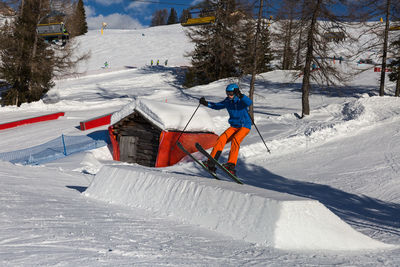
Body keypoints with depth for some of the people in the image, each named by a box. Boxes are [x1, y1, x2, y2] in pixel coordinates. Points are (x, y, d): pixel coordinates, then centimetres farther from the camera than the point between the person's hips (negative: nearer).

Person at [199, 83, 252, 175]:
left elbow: (249, 102, -35)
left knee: (235, 140, -31)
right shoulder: (227, 101, 4)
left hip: (244, 126, -6)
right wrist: (206, 103, 3)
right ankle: (211, 164, -19)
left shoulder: (241, 101, -13)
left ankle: (231, 165, -36)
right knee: (221, 139, -15)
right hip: (234, 126, 6)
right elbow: (217, 106, 17)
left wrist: (240, 95, -50)